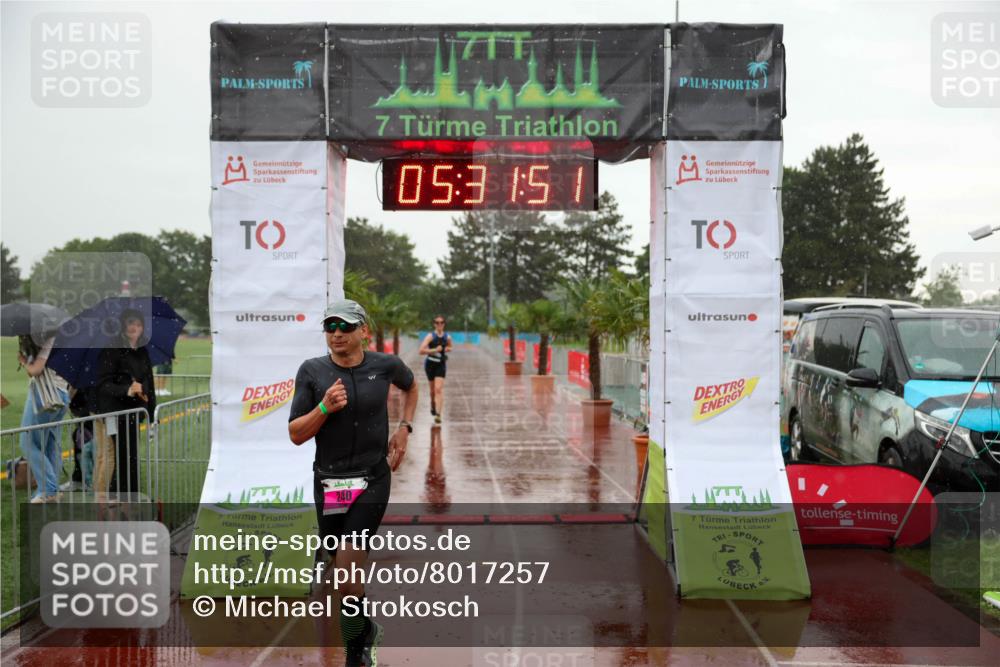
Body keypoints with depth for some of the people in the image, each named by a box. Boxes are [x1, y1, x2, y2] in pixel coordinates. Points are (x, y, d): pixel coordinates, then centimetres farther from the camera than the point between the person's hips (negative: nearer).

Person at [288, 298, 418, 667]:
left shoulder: (385, 365, -2)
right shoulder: (312, 371, -3)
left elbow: (411, 387, 23)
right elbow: (296, 435, -3)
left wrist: (404, 427, 11)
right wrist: (325, 407, -19)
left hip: (372, 481, -2)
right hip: (328, 481, 2)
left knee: (347, 570, -14)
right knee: (346, 571, 11)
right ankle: (366, 629, 37)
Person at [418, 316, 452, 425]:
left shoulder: (447, 337, 0)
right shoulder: (430, 336, -11)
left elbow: (450, 347, 22)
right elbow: (421, 350, -20)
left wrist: (448, 349, -1)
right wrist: (434, 350, -26)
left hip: (441, 365, 1)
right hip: (430, 364, -1)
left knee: (438, 389, -13)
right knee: (433, 389, 14)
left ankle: (438, 414, -19)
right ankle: (433, 407, 43)